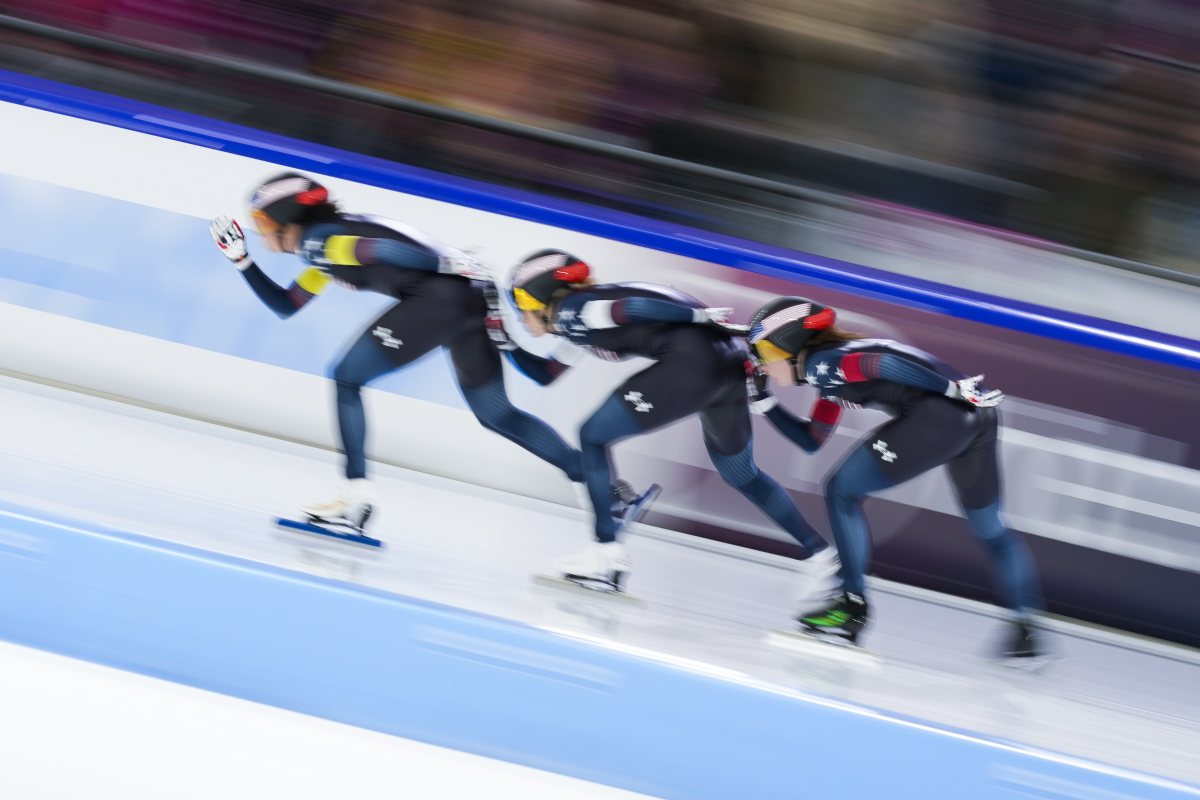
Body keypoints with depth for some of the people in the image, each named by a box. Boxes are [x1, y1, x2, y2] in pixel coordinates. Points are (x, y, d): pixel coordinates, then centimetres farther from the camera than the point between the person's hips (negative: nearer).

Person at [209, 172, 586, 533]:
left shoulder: (318, 240, -2)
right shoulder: (323, 249, 26)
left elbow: (391, 250, -16)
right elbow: (285, 306, 36)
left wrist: (457, 265, -22)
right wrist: (241, 260, 33)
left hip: (441, 295, -10)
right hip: (473, 303, 10)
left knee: (347, 378, 0)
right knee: (496, 416, 17)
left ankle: (355, 495, -4)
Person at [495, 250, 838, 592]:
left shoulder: (571, 311, 0)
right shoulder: (580, 323, 26)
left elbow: (635, 307, -15)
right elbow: (547, 374, 40)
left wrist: (703, 316, -15)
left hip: (692, 361, -10)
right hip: (730, 362, 10)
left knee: (593, 435, 3)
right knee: (741, 475, 27)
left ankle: (606, 552, 1)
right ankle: (820, 553, 32)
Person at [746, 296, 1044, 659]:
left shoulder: (821, 363, -1)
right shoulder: (830, 372, 26)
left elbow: (884, 364, -17)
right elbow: (812, 441, 35)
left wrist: (955, 390, -18)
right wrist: (763, 402, 32)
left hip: (939, 414, -10)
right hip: (977, 423, 10)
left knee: (842, 492, 1)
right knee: (991, 530, 22)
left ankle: (853, 605, 2)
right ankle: (1025, 630, 28)